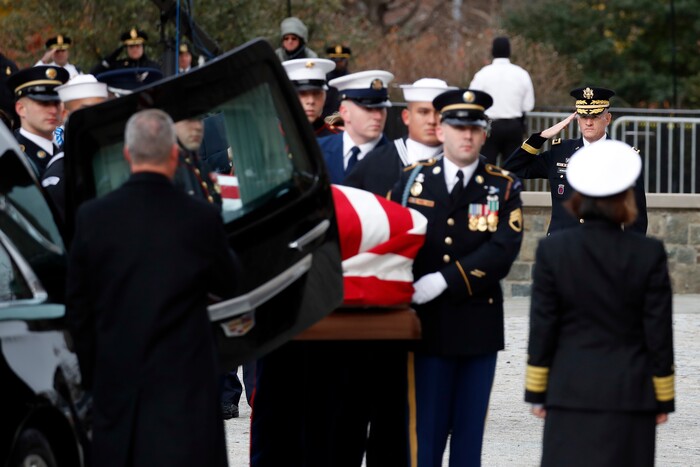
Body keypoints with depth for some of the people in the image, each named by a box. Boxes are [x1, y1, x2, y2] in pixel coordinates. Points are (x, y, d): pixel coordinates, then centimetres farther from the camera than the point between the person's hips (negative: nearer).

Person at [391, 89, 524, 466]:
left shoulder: (503, 188, 3)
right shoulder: (411, 179, 7)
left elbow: (503, 250, -10)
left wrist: (443, 282, -19)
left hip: (479, 325, 0)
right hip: (425, 323, 0)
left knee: (469, 427, 5)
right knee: (423, 425, -2)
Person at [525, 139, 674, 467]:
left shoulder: (552, 250, -4)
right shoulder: (648, 254, -7)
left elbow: (542, 328, -1)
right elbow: (659, 332, -2)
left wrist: (536, 391, 8)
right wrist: (663, 399, 7)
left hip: (571, 391, 1)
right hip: (629, 392, -1)